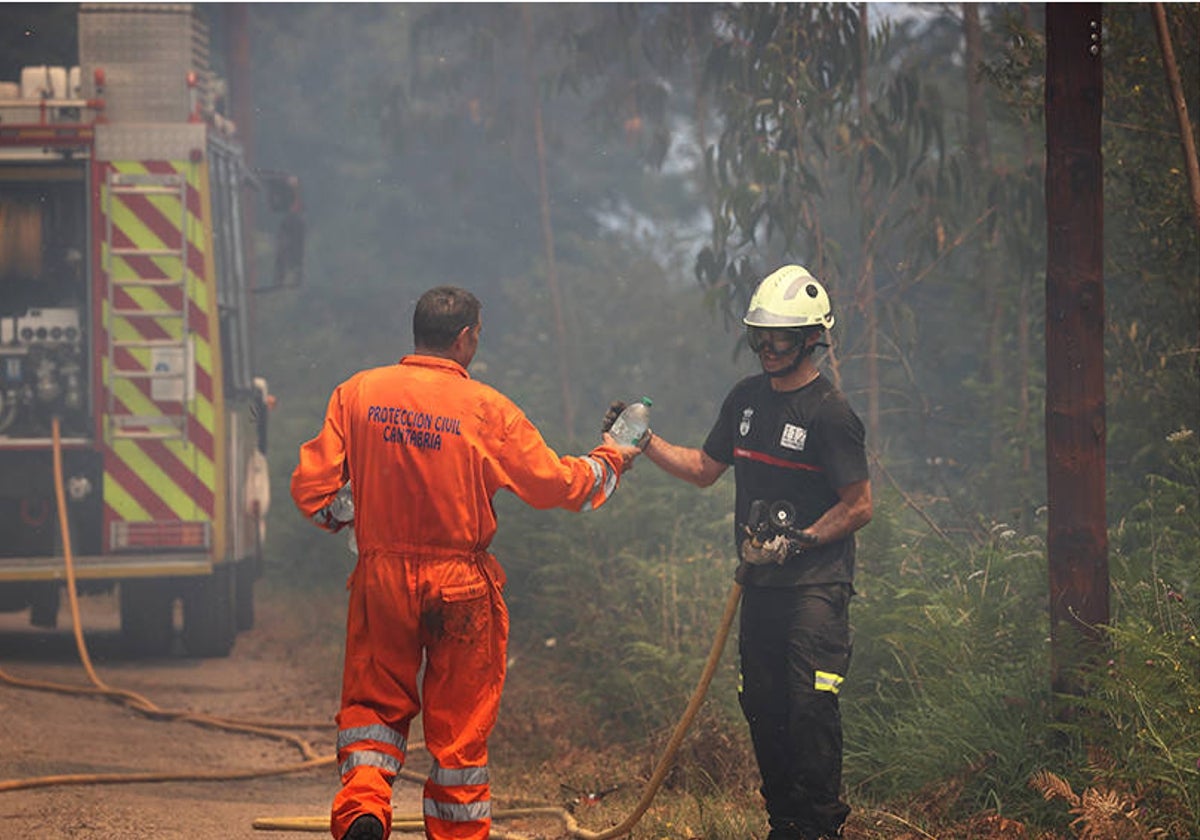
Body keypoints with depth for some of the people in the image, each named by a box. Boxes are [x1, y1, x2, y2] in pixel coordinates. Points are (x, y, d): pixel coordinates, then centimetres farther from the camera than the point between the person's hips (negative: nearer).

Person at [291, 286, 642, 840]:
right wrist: (610, 461, 17)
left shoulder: (357, 394, -4)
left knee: (374, 703, 13)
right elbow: (555, 483, -3)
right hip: (461, 585, -2)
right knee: (460, 721, 10)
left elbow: (311, 487, -4)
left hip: (382, 576, 2)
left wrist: (336, 520, 18)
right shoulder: (486, 410, -10)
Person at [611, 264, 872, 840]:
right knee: (762, 706, 7)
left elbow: (859, 506, -9)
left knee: (810, 705, -14)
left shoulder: (829, 414, -10)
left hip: (816, 584, -7)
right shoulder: (746, 399, 12)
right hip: (760, 583, 7)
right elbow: (703, 469, 21)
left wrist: (794, 543, -16)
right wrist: (644, 441, 9)